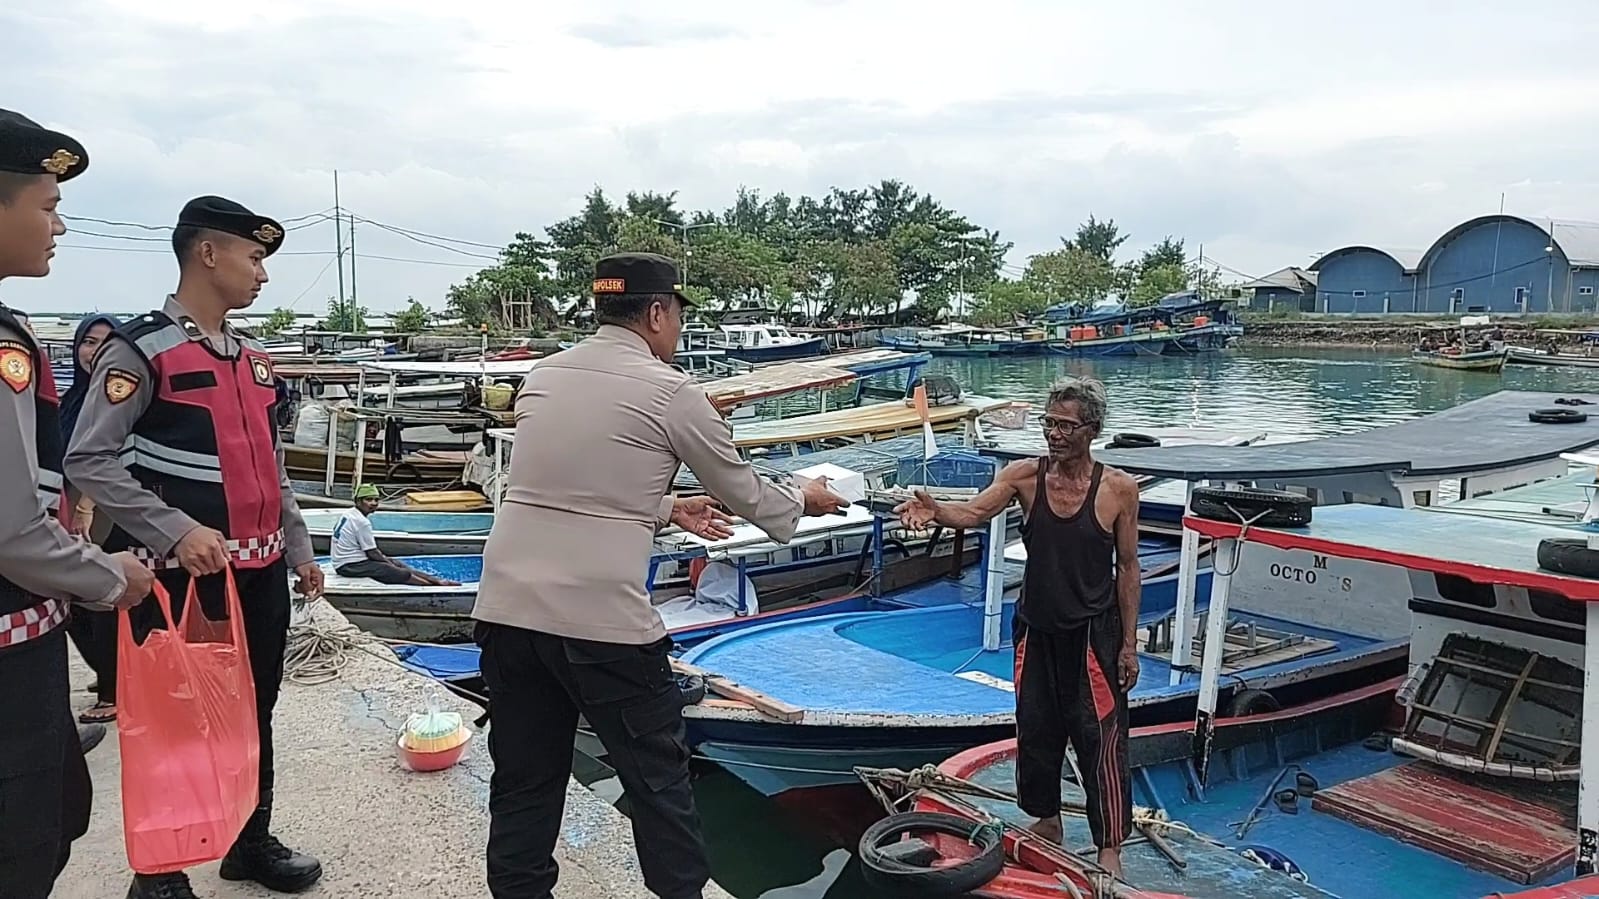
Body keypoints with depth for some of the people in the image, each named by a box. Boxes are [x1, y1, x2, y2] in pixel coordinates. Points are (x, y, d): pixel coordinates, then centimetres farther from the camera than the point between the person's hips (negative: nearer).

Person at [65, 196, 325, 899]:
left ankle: (252, 842, 33)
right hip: (183, 574, -7)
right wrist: (177, 533, -23)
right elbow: (88, 462, -15)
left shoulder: (253, 357, 13)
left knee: (254, 712, 16)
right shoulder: (141, 349, -10)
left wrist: (299, 550, 17)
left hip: (261, 572, 7)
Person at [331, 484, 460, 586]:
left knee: (398, 564, 10)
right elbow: (372, 553, -17)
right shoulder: (362, 522, -21)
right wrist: (389, 563, -1)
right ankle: (436, 585, -6)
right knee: (402, 573, -10)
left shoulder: (348, 513, 10)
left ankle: (437, 580, 8)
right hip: (350, 565, -10)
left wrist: (385, 559, 13)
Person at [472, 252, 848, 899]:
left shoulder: (541, 377, 12)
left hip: (507, 610, 6)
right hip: (601, 623, -5)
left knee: (524, 786, 17)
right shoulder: (670, 392, -4)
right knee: (657, 778, 13)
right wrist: (802, 501, 26)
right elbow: (741, 491, 7)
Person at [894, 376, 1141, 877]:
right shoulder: (1025, 476, -7)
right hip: (1036, 629, 3)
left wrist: (1129, 642, -5)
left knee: (1100, 738, 2)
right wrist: (934, 511, -43)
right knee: (1036, 729, 16)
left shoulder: (1119, 490, -11)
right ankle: (1046, 820, 37)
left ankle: (1110, 846, 18)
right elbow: (973, 513, -20)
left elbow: (1127, 567, -5)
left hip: (1093, 633, -3)